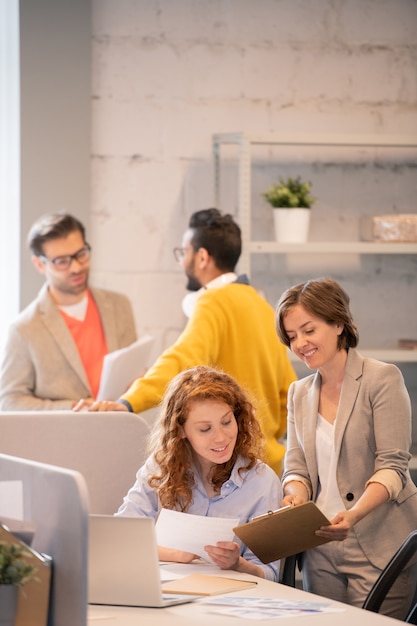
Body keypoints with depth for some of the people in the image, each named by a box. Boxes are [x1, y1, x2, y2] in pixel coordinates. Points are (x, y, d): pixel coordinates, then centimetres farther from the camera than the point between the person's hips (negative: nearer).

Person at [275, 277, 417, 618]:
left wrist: (353, 514, -27)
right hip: (321, 553, 5)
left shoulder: (383, 379, -5)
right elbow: (297, 466, 12)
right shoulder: (299, 393, 15)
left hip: (379, 549, -5)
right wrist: (296, 498, -12)